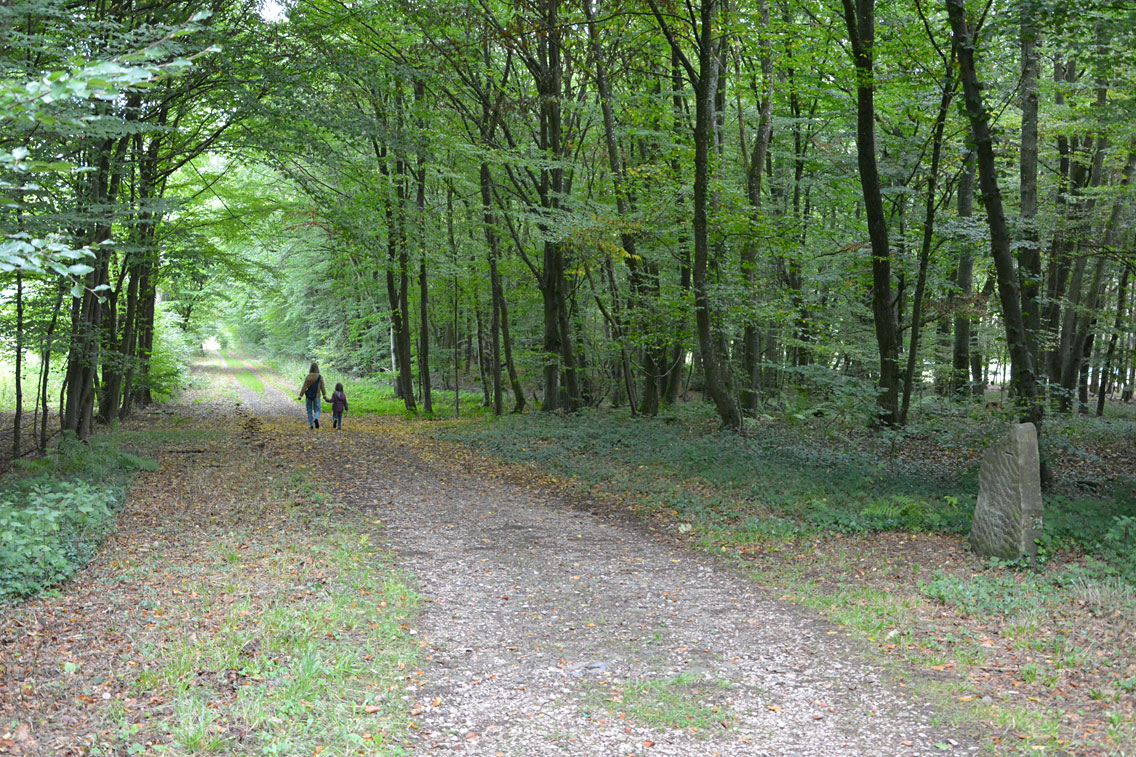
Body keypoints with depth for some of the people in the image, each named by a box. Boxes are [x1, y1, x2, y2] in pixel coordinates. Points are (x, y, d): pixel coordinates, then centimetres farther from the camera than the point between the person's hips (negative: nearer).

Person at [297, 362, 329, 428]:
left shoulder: (308, 377, -11)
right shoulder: (320, 377, -9)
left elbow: (304, 387, -11)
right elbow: (322, 387, -5)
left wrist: (300, 396, -5)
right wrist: (325, 396, 5)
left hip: (308, 396, 0)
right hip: (317, 396, 0)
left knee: (309, 411, 12)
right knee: (317, 410, 11)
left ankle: (311, 425, 11)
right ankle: (316, 419, -20)